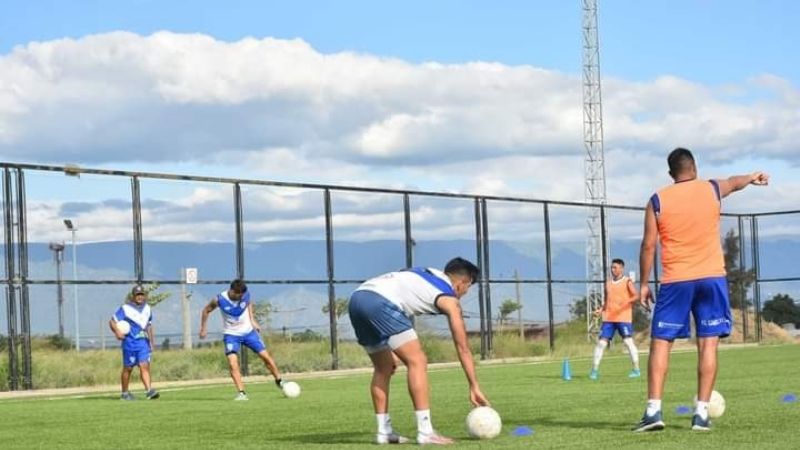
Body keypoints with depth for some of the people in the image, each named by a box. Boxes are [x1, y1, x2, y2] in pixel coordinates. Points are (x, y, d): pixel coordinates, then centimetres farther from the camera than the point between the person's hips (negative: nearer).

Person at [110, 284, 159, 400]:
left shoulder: (147, 308, 12)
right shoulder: (125, 308, -6)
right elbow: (112, 321, -7)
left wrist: (151, 340, 21)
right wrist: (117, 331, -25)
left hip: (143, 342, 4)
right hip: (130, 343, -4)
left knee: (145, 366, -8)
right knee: (128, 368, 5)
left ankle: (149, 390, -16)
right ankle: (125, 393, 17)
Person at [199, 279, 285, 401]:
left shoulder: (246, 295, -16)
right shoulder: (219, 299, -22)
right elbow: (206, 311, -2)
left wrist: (252, 320, 4)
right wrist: (203, 329, 2)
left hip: (248, 331, 2)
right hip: (231, 334, -2)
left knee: (266, 356, 0)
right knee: (233, 363, -20)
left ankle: (279, 381, 21)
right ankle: (241, 393, -15)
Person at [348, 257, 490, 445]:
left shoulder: (425, 274, 31)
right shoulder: (449, 299, 11)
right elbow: (463, 348, 13)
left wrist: (390, 348, 28)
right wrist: (474, 387, 18)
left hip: (357, 297, 8)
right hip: (379, 301, -8)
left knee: (383, 368, 20)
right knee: (417, 361, -3)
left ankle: (384, 432, 20)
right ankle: (425, 432, -8)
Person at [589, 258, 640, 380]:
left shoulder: (627, 282, 2)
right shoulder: (608, 283, 17)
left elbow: (635, 296, -7)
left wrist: (627, 301, -26)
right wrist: (601, 310, 6)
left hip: (624, 317, -5)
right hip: (608, 318, 5)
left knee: (628, 341, -10)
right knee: (601, 342, -1)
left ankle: (636, 369, -4)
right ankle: (594, 370, 1)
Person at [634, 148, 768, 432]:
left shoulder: (658, 201, 1)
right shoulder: (713, 189, 5)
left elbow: (648, 245, 0)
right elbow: (736, 182, 25)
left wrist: (643, 284, 6)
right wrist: (753, 177, 45)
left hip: (675, 282, -1)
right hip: (711, 278, 1)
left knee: (660, 343, 3)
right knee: (708, 343, 3)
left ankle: (654, 410, -7)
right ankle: (702, 413, -2)